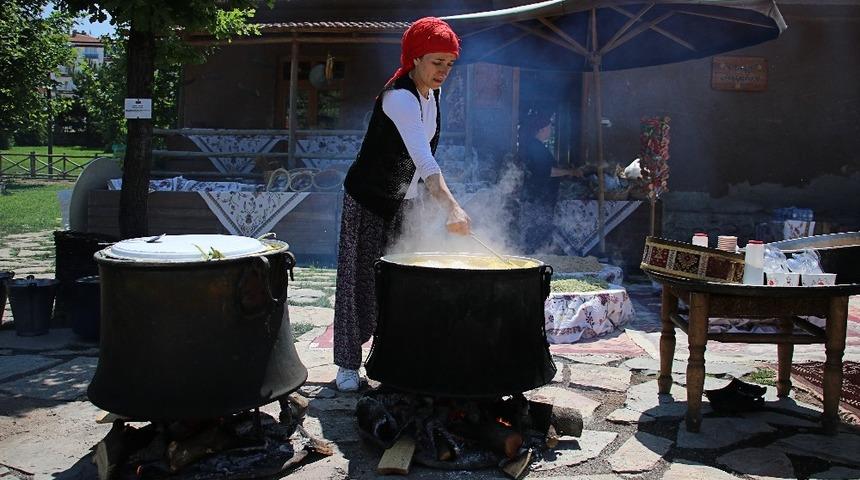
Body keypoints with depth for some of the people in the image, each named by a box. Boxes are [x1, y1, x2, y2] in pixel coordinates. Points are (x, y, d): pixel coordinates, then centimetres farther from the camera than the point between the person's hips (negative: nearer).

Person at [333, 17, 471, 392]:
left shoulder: (431, 94, 2)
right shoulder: (400, 98, -26)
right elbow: (423, 159, -41)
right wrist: (452, 208, -50)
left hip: (404, 202, 8)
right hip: (368, 200, -8)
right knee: (361, 278, -1)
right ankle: (348, 364, 8)